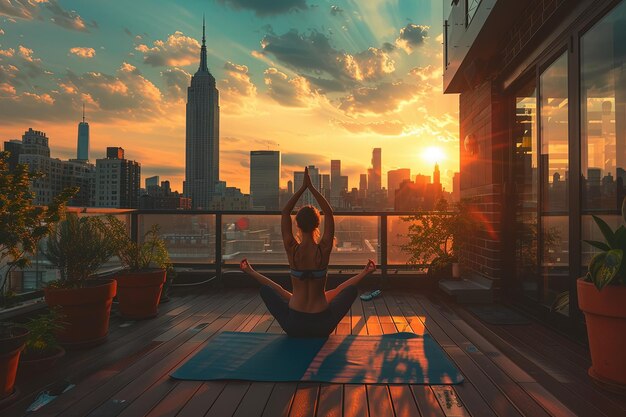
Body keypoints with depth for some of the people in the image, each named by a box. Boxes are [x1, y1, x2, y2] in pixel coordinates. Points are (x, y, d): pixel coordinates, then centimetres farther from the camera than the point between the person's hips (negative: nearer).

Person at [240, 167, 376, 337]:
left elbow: (285, 213, 1)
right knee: (351, 289, 22)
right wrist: (311, 187, 0)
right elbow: (329, 213, 0)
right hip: (322, 326, 0)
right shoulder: (323, 249, -12)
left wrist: (303, 188, 1)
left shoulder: (292, 250, -10)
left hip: (293, 326, 1)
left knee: (266, 289, 22)